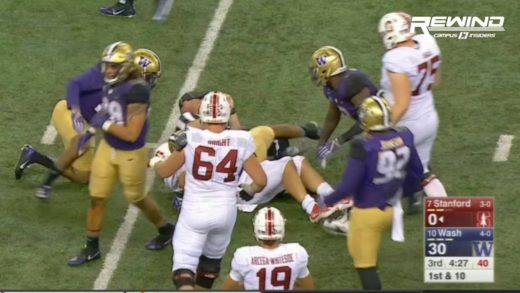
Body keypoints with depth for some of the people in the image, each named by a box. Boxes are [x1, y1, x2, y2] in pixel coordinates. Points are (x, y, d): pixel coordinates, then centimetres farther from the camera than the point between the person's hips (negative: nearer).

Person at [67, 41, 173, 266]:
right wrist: (91, 131, 5)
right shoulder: (111, 84, -6)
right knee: (97, 197, 12)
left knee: (136, 198, 15)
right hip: (108, 147, 7)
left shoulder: (136, 90, -30)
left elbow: (132, 134, -29)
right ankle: (91, 248, 27)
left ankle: (166, 231, 41)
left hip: (130, 154, -7)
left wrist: (104, 124, -24)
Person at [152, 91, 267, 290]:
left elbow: (164, 172, -1)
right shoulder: (241, 142, -10)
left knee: (184, 265, -1)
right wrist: (249, 190, 17)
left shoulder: (191, 139, -13)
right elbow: (261, 181, -6)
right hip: (225, 212, 3)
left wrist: (155, 163, 23)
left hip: (195, 212, -3)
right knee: (212, 258, 26)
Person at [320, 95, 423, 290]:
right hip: (390, 209, 7)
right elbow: (416, 173, 7)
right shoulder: (404, 139, -7)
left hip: (368, 212, -7)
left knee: (365, 263, 5)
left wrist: (328, 201, -4)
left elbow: (349, 185, -22)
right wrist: (404, 192, 26)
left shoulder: (363, 146, -26)